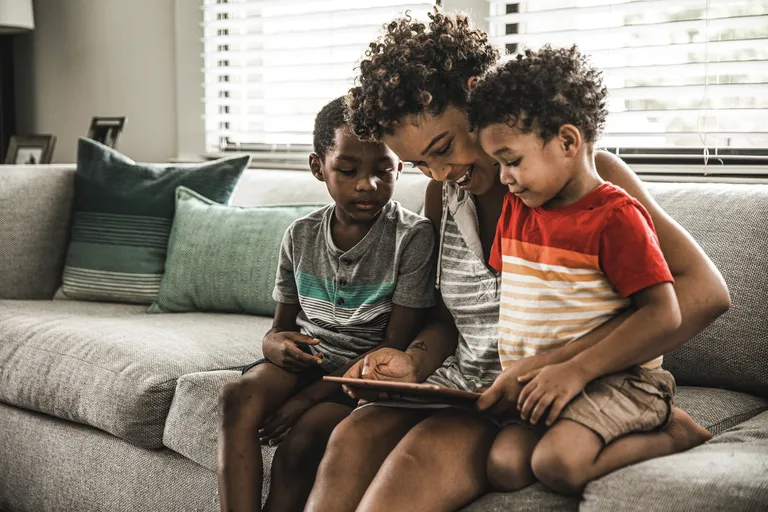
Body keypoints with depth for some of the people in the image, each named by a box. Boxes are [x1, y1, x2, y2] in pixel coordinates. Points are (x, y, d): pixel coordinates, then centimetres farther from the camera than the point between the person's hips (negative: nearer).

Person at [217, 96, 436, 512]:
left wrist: (308, 397, -19)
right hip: (307, 356, 4)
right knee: (238, 396, -26)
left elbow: (396, 345, -13)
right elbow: (281, 325, 13)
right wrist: (277, 343, -15)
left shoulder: (413, 237, -11)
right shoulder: (301, 236, 4)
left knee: (302, 437, -29)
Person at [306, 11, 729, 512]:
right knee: (352, 437, -22)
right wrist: (415, 360, -5)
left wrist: (554, 367, -24)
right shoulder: (443, 194, 10)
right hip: (463, 388, 6)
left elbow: (706, 291, -18)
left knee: (423, 451, -31)